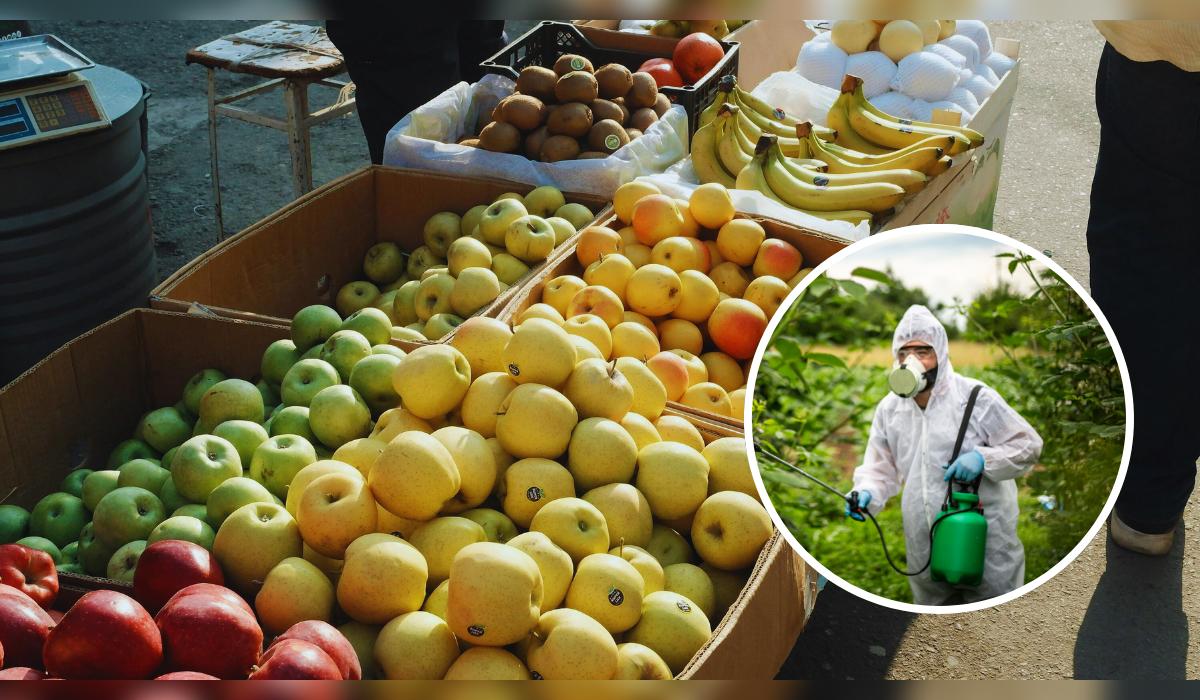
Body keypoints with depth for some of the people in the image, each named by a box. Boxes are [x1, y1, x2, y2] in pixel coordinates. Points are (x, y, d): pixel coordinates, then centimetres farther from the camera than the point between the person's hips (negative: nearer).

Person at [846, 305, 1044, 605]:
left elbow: (1028, 446, -6)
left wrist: (983, 458, -22)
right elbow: (881, 469, 10)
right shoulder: (889, 408, 3)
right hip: (925, 546, 5)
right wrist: (867, 493, -12)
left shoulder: (975, 398, -12)